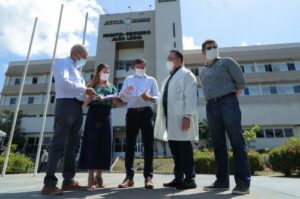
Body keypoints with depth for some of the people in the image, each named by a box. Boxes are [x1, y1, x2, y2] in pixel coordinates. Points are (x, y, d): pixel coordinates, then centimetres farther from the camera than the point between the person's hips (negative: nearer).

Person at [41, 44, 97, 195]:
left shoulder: (77, 70, 29)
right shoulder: (62, 63, 6)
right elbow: (63, 82, -13)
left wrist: (90, 95, 5)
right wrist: (85, 89, -11)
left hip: (77, 108, 8)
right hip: (66, 104, -8)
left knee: (72, 144, 6)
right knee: (59, 143, -11)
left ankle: (68, 181, 11)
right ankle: (49, 183, -8)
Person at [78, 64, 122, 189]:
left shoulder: (111, 87, 18)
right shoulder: (92, 86, 11)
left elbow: (117, 103, 7)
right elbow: (86, 102, 1)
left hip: (106, 116, 3)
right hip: (94, 115, -3)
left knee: (105, 144, 0)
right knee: (92, 143, -7)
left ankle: (99, 175, 8)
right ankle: (91, 176, -3)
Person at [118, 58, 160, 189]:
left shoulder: (151, 80, 16)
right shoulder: (128, 79, 20)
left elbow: (157, 97, 6)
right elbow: (121, 97, 12)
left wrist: (149, 98, -16)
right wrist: (126, 91, -11)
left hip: (146, 112, -1)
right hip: (132, 112, 1)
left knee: (148, 144, -4)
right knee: (130, 144, 0)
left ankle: (148, 176, 1)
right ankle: (129, 176, 7)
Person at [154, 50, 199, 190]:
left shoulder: (186, 75, 0)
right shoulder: (168, 78, 24)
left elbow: (190, 97, -11)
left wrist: (187, 116, -21)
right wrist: (162, 117, 14)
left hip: (181, 118, -8)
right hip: (169, 118, 8)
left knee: (184, 149, -4)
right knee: (174, 149, 9)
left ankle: (190, 179, 5)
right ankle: (178, 178, 18)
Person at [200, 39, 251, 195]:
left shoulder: (227, 62, 9)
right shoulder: (202, 73, 22)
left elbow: (240, 83, 7)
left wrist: (231, 100, 3)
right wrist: (211, 102, 10)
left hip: (227, 102, -4)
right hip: (211, 107, 5)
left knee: (237, 143, -7)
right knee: (218, 145, 4)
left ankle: (243, 182, -4)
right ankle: (222, 181, 10)